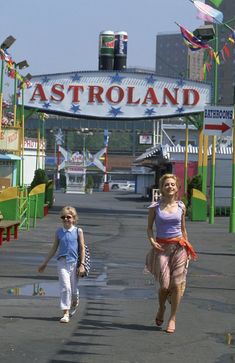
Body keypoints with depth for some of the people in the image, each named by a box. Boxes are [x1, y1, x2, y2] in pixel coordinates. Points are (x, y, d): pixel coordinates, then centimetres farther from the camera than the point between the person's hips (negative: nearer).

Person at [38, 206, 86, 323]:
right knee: (65, 287, -10)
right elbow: (54, 249, 14)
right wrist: (44, 263, 16)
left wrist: (82, 265, -7)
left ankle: (74, 304, 41)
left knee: (74, 288, 9)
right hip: (62, 262, 1)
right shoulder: (59, 232, 6)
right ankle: (66, 313, -7)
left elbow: (82, 248, 0)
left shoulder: (78, 231, 0)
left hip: (74, 263, -1)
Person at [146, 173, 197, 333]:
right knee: (164, 285, -5)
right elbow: (149, 228, 6)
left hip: (179, 247, 1)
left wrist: (188, 248, 13)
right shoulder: (155, 207, -1)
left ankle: (173, 318, 9)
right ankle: (161, 308, 27)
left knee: (177, 284, -3)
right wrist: (152, 242, -12)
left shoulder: (181, 207, 5)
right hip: (161, 248, -1)